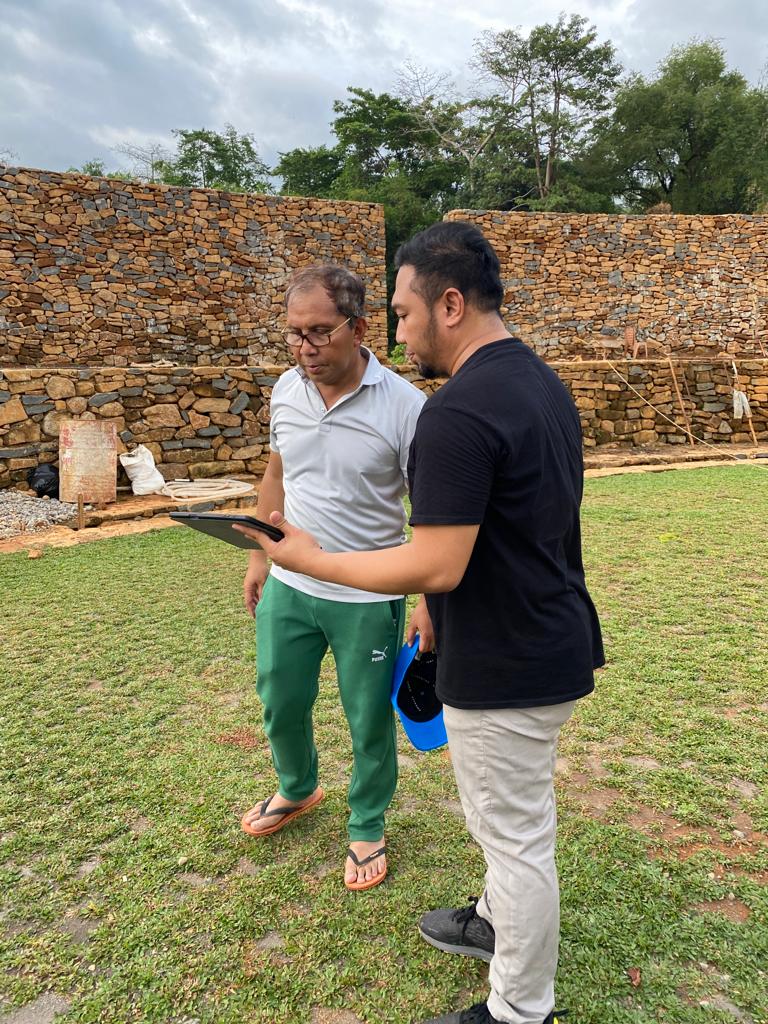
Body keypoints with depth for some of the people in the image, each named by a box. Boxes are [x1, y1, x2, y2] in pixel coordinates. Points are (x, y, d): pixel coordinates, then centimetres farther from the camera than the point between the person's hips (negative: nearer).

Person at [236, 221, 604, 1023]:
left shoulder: (456, 413, -26)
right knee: (510, 816, 28)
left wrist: (310, 559, -15)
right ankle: (499, 923, 52)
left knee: (516, 834, 10)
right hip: (552, 644, 10)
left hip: (505, 670, -10)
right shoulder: (544, 382, 6)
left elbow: (437, 567, -27)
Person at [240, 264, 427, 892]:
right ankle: (297, 790, 51)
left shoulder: (403, 405, -18)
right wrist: (259, 556, 14)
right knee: (281, 704, 21)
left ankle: (367, 828, 38)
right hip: (288, 588, 5)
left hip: (368, 599, -5)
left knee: (369, 721, 12)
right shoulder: (286, 390, -1)